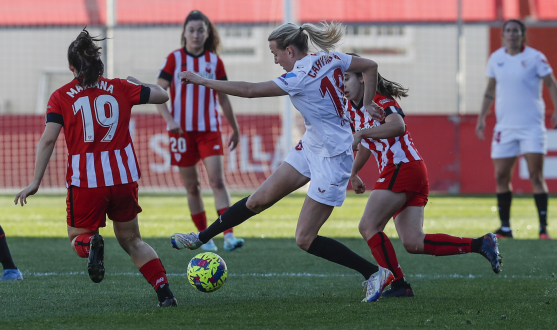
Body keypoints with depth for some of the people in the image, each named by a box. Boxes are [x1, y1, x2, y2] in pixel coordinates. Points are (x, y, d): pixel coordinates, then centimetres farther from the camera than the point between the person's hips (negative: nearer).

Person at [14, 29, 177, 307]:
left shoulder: (61, 97, 0)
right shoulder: (121, 88, 6)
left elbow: (48, 140, -8)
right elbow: (162, 96, 16)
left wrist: (35, 182, -7)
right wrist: (137, 84, 35)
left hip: (85, 181, -2)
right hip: (123, 179, 3)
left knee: (77, 237, 17)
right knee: (131, 240, 20)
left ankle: (91, 244, -21)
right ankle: (164, 292, 4)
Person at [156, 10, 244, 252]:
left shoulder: (214, 61, 5)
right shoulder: (174, 59, 0)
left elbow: (223, 98, 13)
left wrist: (235, 129, 16)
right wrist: (169, 120, -20)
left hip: (209, 130, 0)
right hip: (182, 130, 0)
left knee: (217, 180, -15)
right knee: (192, 187, 5)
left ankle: (228, 236, -22)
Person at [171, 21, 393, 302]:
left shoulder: (300, 78, -25)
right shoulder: (330, 58, -2)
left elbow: (248, 90, -22)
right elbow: (370, 67, 9)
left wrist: (202, 80, -14)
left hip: (331, 159, -9)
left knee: (305, 240, -4)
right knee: (259, 199, 11)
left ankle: (375, 274, 4)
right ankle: (200, 238, 22)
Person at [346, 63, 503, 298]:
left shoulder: (380, 101, -8)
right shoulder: (352, 109, 19)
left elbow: (397, 125, -30)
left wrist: (360, 133, -32)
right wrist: (353, 173, 42)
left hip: (402, 168, -9)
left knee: (368, 227, -13)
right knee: (413, 243, 0)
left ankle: (398, 285, -13)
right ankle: (480, 244, 3)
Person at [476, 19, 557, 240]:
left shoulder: (534, 57, -4)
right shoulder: (496, 58, 8)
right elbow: (490, 90, 19)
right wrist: (482, 118, 16)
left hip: (532, 126, -4)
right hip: (505, 127, 4)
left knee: (536, 176, -10)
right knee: (501, 176, 1)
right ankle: (505, 228, 10)